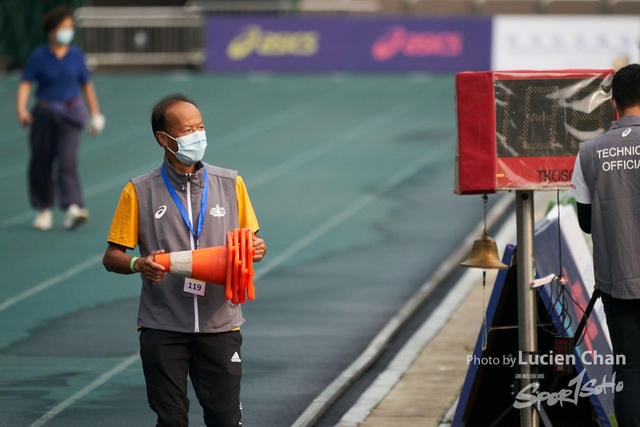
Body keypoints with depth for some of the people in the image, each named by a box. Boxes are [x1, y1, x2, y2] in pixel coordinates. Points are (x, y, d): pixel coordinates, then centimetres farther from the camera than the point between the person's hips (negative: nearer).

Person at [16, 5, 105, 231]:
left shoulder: (76, 55, 4)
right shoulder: (38, 57, -3)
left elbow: (87, 85, 13)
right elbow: (25, 84, -9)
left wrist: (96, 114, 14)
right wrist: (21, 109, -25)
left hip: (70, 115, 0)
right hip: (44, 114, 0)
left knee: (68, 161, -14)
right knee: (41, 163, 7)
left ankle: (73, 208, -25)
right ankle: (43, 208, 24)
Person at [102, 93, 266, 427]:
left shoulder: (230, 184, 6)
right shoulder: (139, 193, 1)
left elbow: (249, 242, 15)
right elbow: (112, 257, 3)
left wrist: (257, 249, -9)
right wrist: (139, 265, -18)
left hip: (219, 324, 1)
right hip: (162, 327, -1)